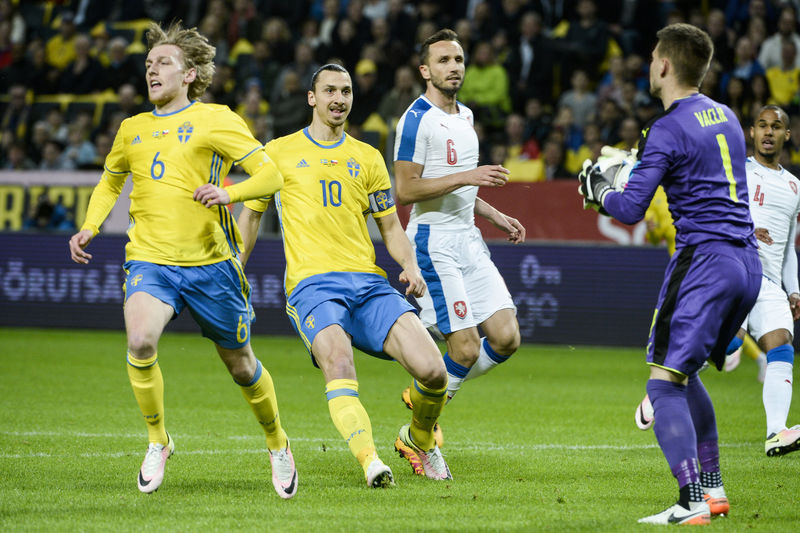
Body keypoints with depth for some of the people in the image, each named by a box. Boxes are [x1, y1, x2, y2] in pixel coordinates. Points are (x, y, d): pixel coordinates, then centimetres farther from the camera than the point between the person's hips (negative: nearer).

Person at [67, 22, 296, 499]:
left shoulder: (215, 120, -1)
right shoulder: (132, 129, 14)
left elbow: (270, 174, -5)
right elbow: (111, 181, 32)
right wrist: (90, 227, 16)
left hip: (210, 262, -2)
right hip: (150, 259, 2)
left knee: (240, 364, 8)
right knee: (140, 342, -26)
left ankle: (278, 445, 33)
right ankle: (157, 442, -6)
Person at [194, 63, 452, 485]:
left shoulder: (367, 158, 19)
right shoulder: (279, 153, 13)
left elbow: (391, 227, 20)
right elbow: (251, 214, 20)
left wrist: (410, 266, 1)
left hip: (368, 280, 3)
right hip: (311, 282, -3)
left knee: (431, 369, -14)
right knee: (338, 361, -34)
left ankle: (418, 440, 16)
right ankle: (369, 461, -46)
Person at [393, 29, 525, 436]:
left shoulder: (464, 115, 16)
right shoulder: (416, 119, -11)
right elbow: (405, 190, -17)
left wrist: (495, 215, 18)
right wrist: (466, 176, -22)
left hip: (468, 239, 8)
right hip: (434, 243, -8)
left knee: (506, 338, -3)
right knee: (466, 349, -12)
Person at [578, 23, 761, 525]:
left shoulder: (668, 129, -10)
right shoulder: (726, 117, 15)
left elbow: (631, 209, -12)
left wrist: (598, 189, 8)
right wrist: (645, 160, 31)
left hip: (704, 262, -8)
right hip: (749, 264, 8)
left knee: (665, 385, -8)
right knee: (685, 374, 22)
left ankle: (693, 502, -19)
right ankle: (713, 488, 21)